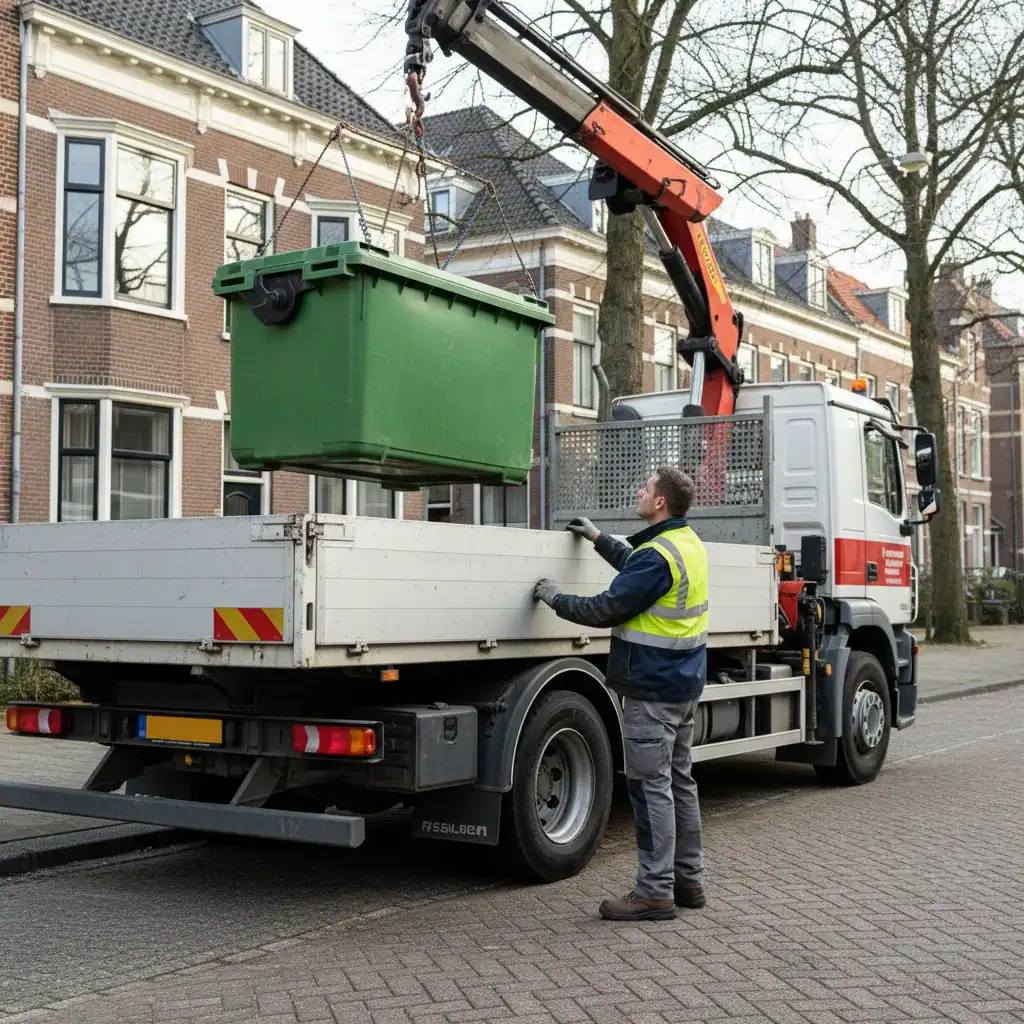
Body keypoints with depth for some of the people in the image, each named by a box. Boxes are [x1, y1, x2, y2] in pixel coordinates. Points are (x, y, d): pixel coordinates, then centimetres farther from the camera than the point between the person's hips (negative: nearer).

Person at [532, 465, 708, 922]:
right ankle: (688, 880, 24)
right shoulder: (688, 543, 10)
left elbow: (607, 609, -18)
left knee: (651, 787, -5)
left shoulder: (657, 555, -21)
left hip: (652, 688, -10)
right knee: (679, 782, 16)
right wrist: (599, 538, 35)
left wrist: (555, 599, -3)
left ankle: (655, 892, 1)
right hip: (683, 684, 10)